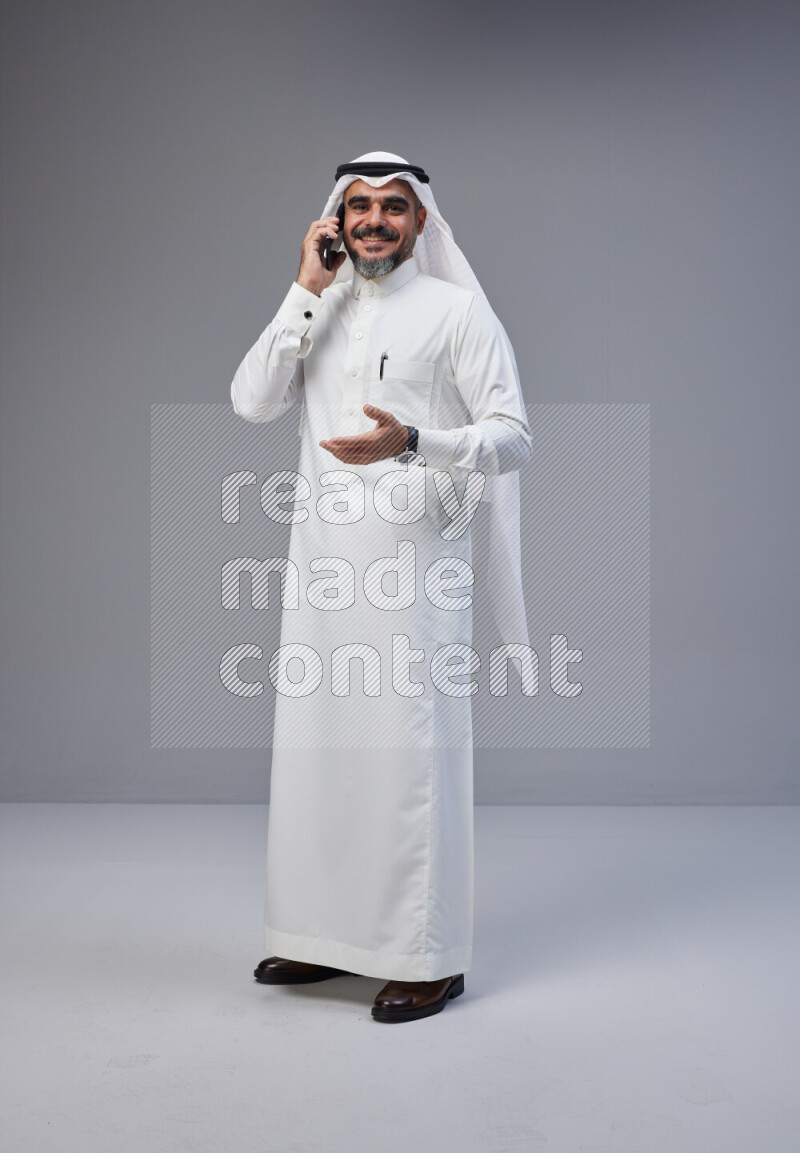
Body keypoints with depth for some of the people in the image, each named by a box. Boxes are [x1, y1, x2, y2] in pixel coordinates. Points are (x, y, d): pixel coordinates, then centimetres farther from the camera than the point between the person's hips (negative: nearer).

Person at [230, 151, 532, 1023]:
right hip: (319, 561, 6)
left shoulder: (458, 311, 1)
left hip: (413, 560, -5)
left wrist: (412, 442, -23)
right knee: (314, 744, 9)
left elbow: (512, 437, -6)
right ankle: (328, 935, 23)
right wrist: (308, 291, -3)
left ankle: (431, 958, 5)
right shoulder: (319, 312, 15)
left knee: (410, 750, -6)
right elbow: (251, 403, 1)